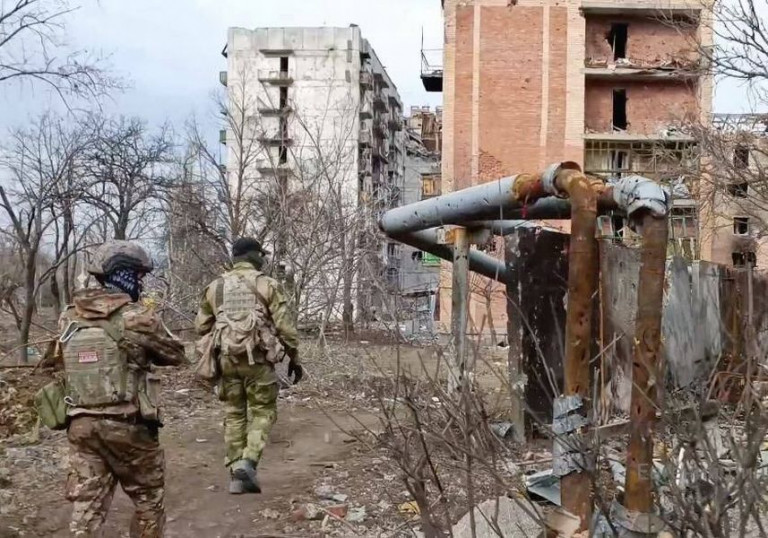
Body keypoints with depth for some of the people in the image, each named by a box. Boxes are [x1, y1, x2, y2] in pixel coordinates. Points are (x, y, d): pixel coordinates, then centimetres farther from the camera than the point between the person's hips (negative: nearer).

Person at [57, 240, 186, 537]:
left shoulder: (68, 317, 4)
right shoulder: (139, 318, -12)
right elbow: (176, 355, 0)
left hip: (81, 424, 5)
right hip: (128, 426, -4)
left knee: (87, 504, 10)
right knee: (149, 500, 15)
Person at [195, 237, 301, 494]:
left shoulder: (215, 286, 9)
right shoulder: (267, 284, -2)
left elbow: (201, 326, 16)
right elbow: (285, 326, -4)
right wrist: (294, 358, 6)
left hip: (227, 358, 4)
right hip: (257, 359, -4)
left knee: (234, 414, 13)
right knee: (263, 411, 8)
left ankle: (235, 473, 14)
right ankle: (247, 462, -9)